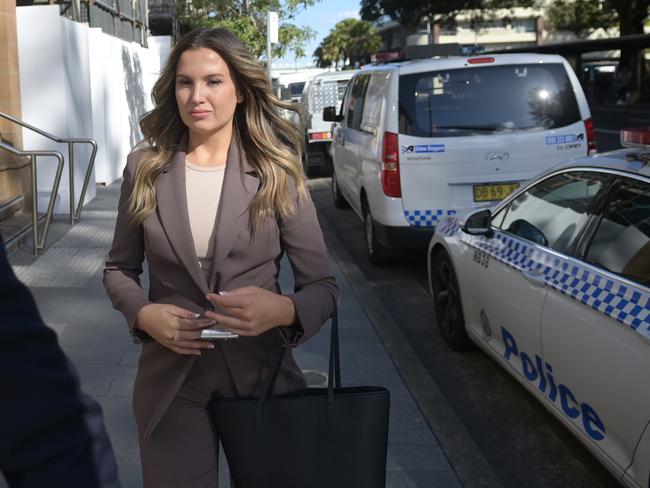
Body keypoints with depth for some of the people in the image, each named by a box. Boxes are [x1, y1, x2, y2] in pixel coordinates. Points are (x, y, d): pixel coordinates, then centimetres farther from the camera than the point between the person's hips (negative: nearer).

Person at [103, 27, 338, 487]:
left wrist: (284, 309, -27)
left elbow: (324, 287, -6)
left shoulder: (277, 173, -7)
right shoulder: (145, 168, -2)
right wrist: (143, 314, -12)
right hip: (171, 382, 1)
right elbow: (119, 269, 8)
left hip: (262, 376, 0)